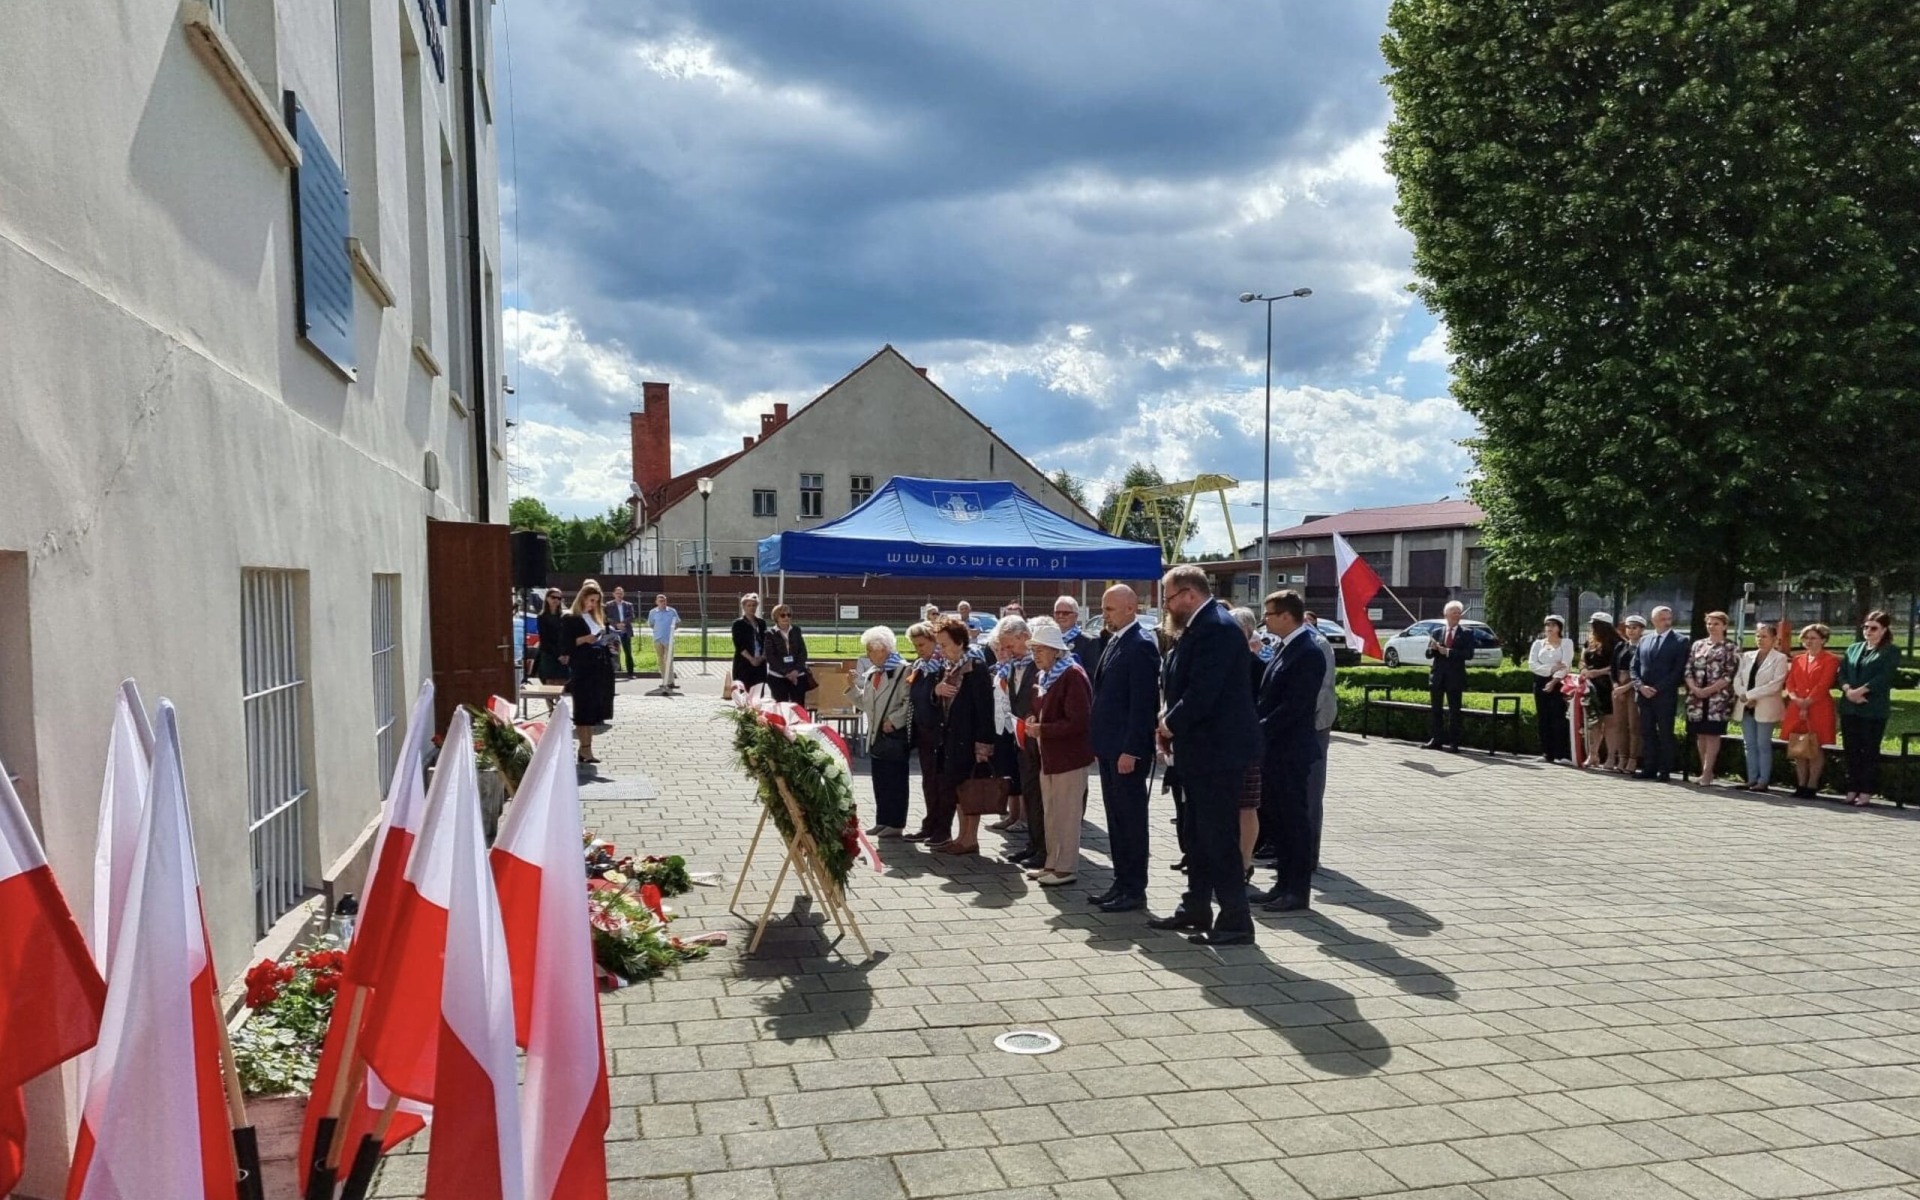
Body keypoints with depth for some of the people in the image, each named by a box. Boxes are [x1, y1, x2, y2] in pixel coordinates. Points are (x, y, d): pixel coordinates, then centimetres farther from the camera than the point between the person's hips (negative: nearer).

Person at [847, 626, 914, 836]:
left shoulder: (903, 670, -12)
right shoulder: (871, 672, 13)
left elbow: (909, 702, -17)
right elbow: (865, 703, 16)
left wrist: (893, 721, -18)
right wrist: (853, 686, 4)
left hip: (895, 735, -8)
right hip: (876, 733, 8)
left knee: (895, 780, 1)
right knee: (879, 781, 13)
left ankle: (896, 823, 8)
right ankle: (883, 821, 22)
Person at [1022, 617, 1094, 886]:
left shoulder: (1072, 675, -16)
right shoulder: (1045, 676, 12)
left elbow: (1079, 721, -21)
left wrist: (1042, 730, -19)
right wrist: (1034, 721, 4)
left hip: (1069, 755, -9)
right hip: (1049, 755, 9)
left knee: (1067, 813, -1)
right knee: (1051, 813, 15)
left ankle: (1067, 867, 7)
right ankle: (1053, 863, 24)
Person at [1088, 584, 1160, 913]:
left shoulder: (1140, 645, -14)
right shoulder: (1113, 642, 14)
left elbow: (1143, 703, -19)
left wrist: (1131, 749, -21)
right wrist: (1100, 743, 15)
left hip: (1127, 749, -9)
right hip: (1109, 747, 9)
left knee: (1131, 818, -1)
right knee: (1115, 817, 14)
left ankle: (1134, 889, 7)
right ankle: (1121, 883, 22)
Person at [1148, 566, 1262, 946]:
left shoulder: (1217, 627, -19)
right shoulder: (1201, 626, 12)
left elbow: (1202, 692, -24)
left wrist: (1171, 723, -10)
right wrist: (1171, 722, 4)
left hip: (1217, 750, -10)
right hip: (1202, 748, 10)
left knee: (1220, 837, -4)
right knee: (1201, 835, 18)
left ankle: (1235, 922, 4)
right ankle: (1196, 909, 29)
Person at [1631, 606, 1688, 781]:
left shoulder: (1679, 641, -1)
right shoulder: (1644, 639, 13)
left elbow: (1678, 671, -8)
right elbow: (1635, 666, 13)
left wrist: (1657, 688, -13)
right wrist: (1640, 685, -4)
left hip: (1665, 695, -4)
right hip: (1644, 694, 5)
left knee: (1665, 733, -1)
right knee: (1646, 732, 6)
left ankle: (1665, 771, 3)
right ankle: (1649, 768, 11)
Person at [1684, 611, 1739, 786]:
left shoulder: (1731, 648, 0)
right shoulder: (1697, 645, 12)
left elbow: (1730, 675, -8)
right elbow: (1688, 670, 8)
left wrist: (1710, 690, -15)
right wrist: (1694, 688, -9)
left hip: (1718, 698, -4)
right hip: (1697, 697, 4)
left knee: (1712, 734, -4)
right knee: (1700, 734, 7)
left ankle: (1707, 773, -3)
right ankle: (1705, 771, 15)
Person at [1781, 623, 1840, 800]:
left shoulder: (1830, 660, -2)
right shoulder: (1797, 660, 16)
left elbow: (1823, 686, -10)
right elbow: (1790, 683, 11)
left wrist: (1807, 703, -13)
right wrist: (1795, 698, -8)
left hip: (1819, 710, -5)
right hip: (1796, 709, 5)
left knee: (1816, 750, -2)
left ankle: (1811, 787, 2)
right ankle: (1801, 785, 12)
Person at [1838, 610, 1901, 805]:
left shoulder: (1891, 651, 2)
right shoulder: (1853, 649, 17)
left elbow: (1884, 677, -11)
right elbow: (1842, 673, 9)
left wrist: (1861, 691, -18)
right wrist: (1848, 690, -10)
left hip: (1874, 709, -5)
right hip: (1849, 707, 5)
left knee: (1870, 751, -1)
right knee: (1852, 750, 6)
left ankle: (1866, 791, 4)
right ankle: (1852, 789, 12)